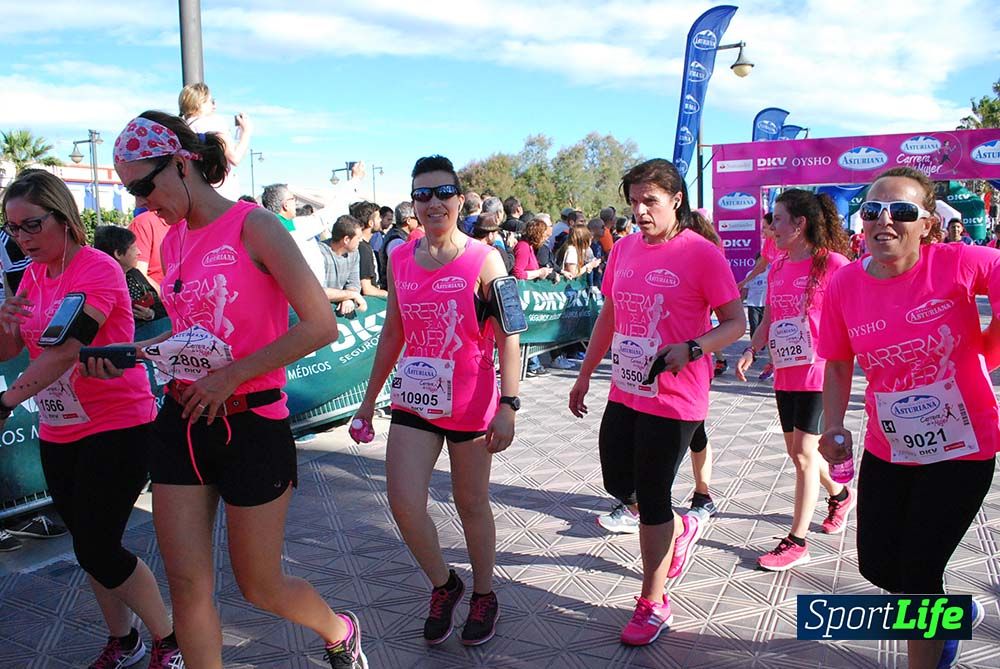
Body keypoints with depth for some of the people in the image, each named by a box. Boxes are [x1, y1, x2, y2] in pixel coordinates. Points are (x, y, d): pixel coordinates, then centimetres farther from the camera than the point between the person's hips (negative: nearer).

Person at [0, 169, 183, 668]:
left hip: (117, 428, -8)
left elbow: (66, 347, -27)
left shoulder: (97, 269, -15)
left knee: (98, 550, -5)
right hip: (58, 435, 8)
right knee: (89, 546, 15)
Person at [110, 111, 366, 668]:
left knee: (260, 586, 8)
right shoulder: (172, 242, 8)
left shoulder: (253, 227, -13)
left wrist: (230, 376, -17)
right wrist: (131, 352, 3)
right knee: (187, 585, 7)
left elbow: (321, 325, -19)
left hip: (251, 425, -6)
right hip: (182, 423, 6)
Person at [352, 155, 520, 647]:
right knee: (403, 502, -6)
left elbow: (507, 338, -9)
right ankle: (443, 585, 22)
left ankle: (484, 596, 34)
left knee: (471, 503, 11)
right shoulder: (400, 260, 4)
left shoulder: (482, 260, -9)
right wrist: (369, 398, 15)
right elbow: (392, 334, 13)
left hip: (470, 404, -3)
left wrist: (508, 405, -15)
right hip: (414, 399, 4)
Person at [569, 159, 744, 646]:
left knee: (651, 497, 3)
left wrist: (690, 349, -27)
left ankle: (653, 604, 22)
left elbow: (736, 323, -11)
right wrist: (584, 376, 18)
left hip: (673, 400, -6)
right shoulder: (624, 249, 5)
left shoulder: (701, 253, -13)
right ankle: (682, 528, 46)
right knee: (618, 485, 16)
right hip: (625, 393, 7)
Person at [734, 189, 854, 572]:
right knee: (797, 450, 17)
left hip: (819, 371, -7)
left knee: (804, 450, -8)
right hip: (785, 373, 7)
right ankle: (839, 496, 45)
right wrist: (751, 351, 0)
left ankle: (797, 542, 0)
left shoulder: (832, 263, -11)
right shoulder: (777, 269, 10)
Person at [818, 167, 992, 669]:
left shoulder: (958, 264, -21)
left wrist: (986, 346, -22)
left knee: (918, 575, 2)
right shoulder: (845, 284, -9)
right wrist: (834, 426, -7)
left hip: (960, 452, -4)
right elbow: (838, 365, 2)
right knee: (877, 566, 17)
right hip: (886, 452, 5)